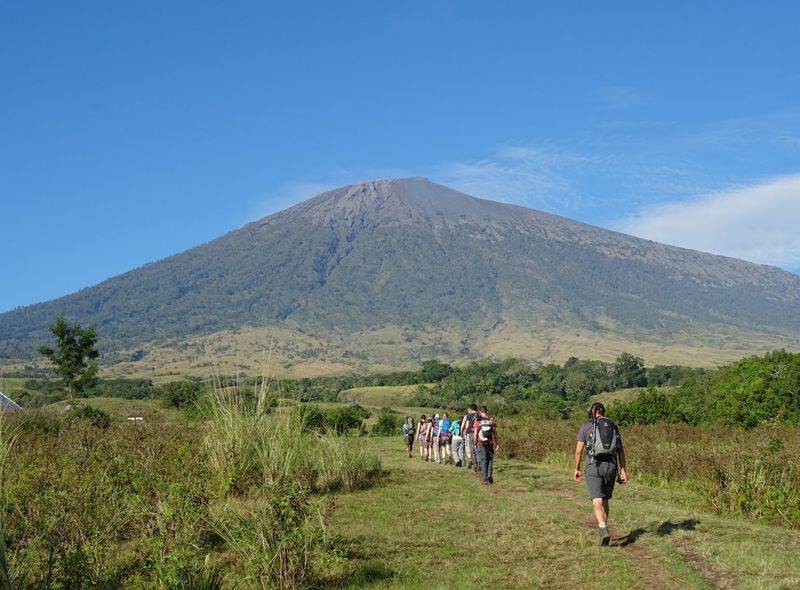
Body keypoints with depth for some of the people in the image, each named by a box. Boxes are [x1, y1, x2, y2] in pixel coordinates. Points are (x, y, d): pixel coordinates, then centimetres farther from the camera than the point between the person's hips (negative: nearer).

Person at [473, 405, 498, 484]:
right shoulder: (491, 420, 3)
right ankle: (489, 477, 2)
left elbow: (475, 433, -4)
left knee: (483, 460, 4)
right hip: (490, 443, 1)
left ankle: (485, 478, 0)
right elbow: (495, 432, 2)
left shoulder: (477, 420, -2)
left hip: (481, 443, -1)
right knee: (490, 460, 11)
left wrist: (475, 443, 5)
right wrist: (497, 443, 8)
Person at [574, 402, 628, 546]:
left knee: (597, 500, -6)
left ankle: (603, 530, -25)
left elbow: (578, 450, -4)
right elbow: (621, 450, 5)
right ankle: (603, 529, 23)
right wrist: (623, 470, 4)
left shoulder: (586, 426, 0)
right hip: (610, 466, 3)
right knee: (604, 499, 19)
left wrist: (577, 468, 6)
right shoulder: (613, 426, 10)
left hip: (594, 466, -3)